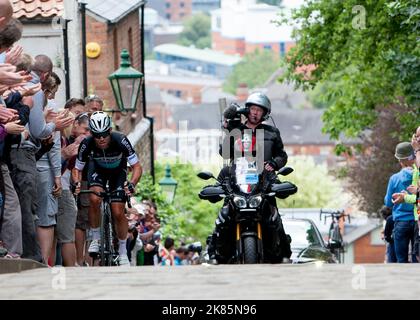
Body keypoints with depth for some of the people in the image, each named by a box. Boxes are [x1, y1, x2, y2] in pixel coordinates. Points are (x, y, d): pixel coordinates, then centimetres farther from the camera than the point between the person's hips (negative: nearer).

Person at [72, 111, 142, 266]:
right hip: (97, 169, 1)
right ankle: (95, 239, -10)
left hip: (118, 171, -1)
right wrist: (76, 183, -37)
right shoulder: (87, 144, -30)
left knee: (118, 213, -10)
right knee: (95, 199, -29)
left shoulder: (120, 141, -35)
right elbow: (77, 169, -15)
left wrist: (131, 184, -48)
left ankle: (123, 251, 10)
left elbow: (137, 167, -29)